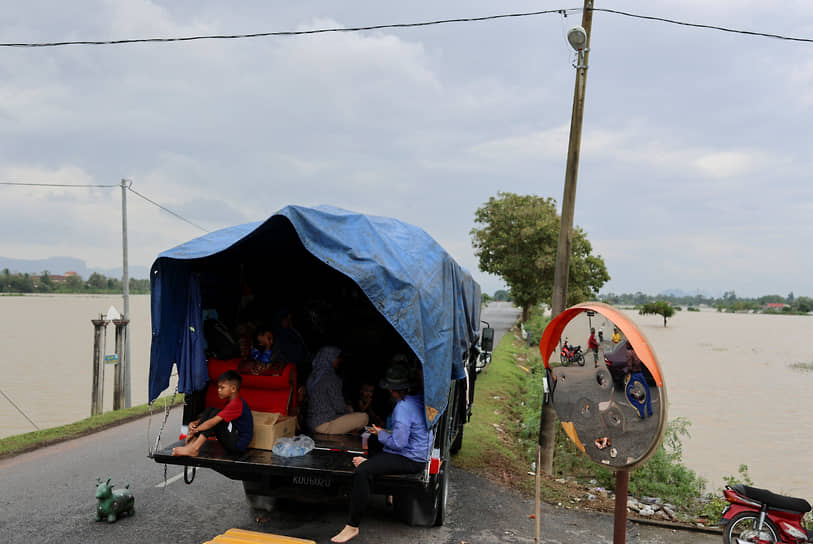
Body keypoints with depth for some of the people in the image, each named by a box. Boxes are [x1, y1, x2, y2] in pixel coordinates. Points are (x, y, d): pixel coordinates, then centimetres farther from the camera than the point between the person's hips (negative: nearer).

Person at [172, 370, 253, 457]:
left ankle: (194, 449, -21)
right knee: (209, 410, 3)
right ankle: (193, 442, -10)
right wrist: (195, 423, -4)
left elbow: (212, 423, -24)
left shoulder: (236, 404, -20)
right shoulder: (232, 402, 14)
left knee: (215, 413, -21)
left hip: (239, 445, -10)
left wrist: (194, 431, -15)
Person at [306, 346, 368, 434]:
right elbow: (339, 406, -16)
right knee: (364, 417, -7)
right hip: (324, 425, -9)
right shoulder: (331, 378, -17)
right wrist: (349, 409, 7)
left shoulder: (312, 376, 9)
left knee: (350, 409, 26)